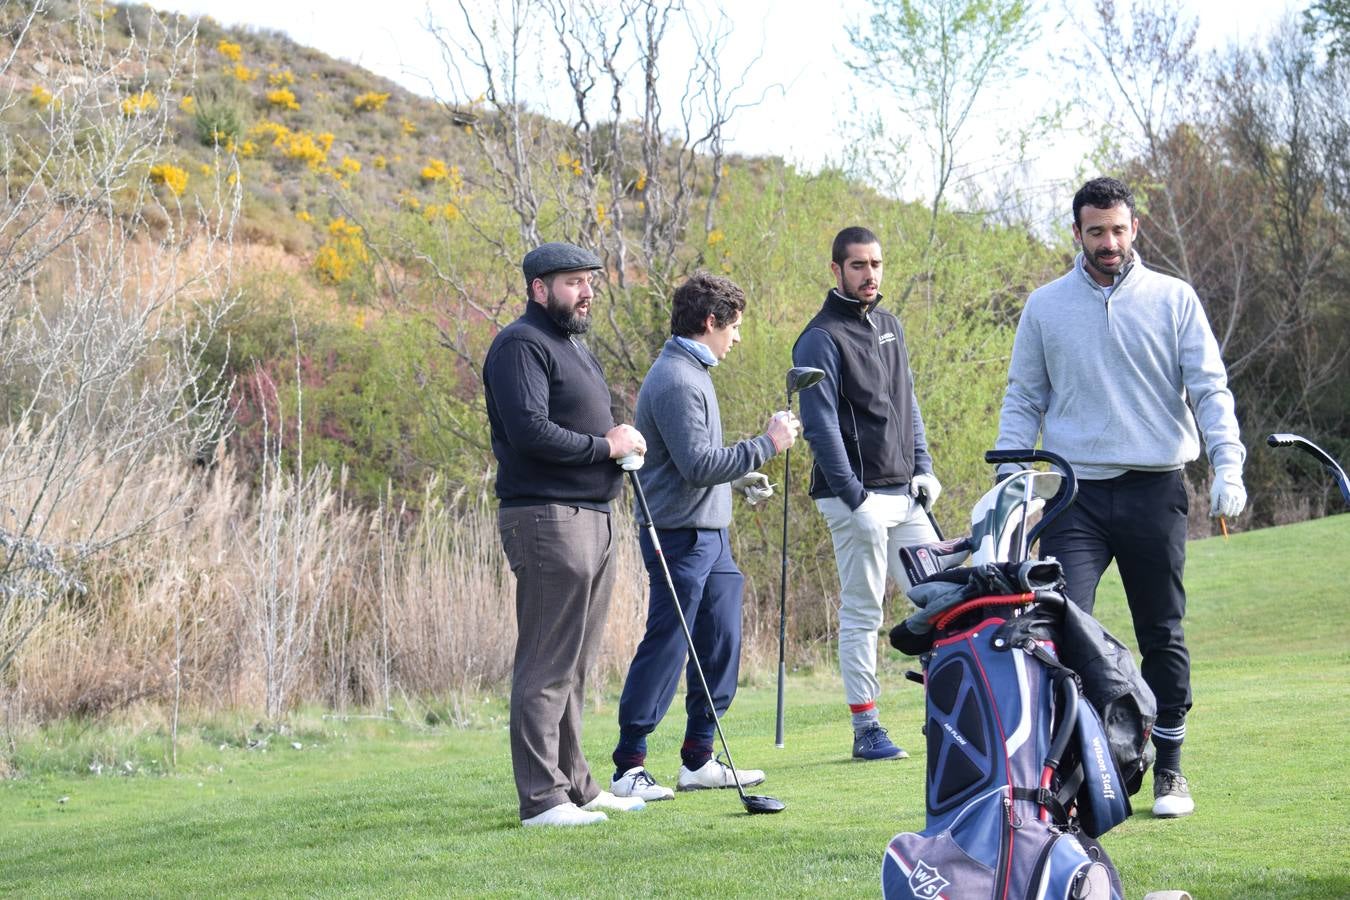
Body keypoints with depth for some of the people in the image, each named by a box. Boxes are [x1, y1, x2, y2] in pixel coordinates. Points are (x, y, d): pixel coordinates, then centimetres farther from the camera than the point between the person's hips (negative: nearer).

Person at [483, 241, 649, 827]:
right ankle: (541, 797, -8)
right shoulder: (522, 345, -10)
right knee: (547, 665, -9)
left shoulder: (573, 346, 22)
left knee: (573, 667, 15)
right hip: (547, 519, -10)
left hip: (593, 515, 10)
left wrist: (623, 441, 7)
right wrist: (605, 446, -14)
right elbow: (530, 430, -22)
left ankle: (575, 785, 21)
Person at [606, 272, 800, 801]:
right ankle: (628, 769, -2)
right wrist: (765, 445, -17)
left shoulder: (691, 373, 17)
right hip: (681, 535, -10)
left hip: (709, 535, 10)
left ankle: (699, 760, 19)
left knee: (720, 644, 12)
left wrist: (739, 479, 17)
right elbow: (697, 464, -22)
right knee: (665, 649, -7)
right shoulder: (675, 381, -17)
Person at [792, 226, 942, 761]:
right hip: (856, 496, -7)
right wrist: (855, 499, -18)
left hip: (905, 495, 7)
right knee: (861, 613, -3)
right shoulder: (822, 339, -9)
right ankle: (866, 729, 3)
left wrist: (923, 468, 9)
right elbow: (820, 426, -14)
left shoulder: (889, 326, 15)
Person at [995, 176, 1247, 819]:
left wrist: (1228, 465, -12)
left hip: (1155, 492, 0)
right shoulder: (1045, 307, 9)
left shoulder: (1173, 300, 5)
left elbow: (1209, 389, 2)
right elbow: (1024, 399, 14)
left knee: (1163, 639, 5)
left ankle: (1168, 767, 17)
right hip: (1076, 493, 0)